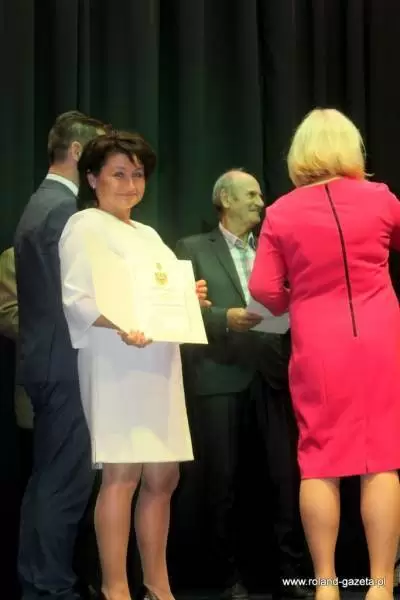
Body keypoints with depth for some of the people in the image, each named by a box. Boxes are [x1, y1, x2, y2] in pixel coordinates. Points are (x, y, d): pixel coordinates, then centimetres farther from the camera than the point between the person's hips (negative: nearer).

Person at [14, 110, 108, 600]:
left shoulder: (40, 202, 16)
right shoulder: (64, 209, -15)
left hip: (48, 361, 10)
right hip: (66, 363, -10)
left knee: (48, 480, 15)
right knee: (64, 483, -5)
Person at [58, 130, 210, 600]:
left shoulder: (147, 234, 23)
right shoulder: (86, 226, -3)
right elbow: (77, 298, -13)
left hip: (158, 364, 8)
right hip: (118, 363, -8)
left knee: (162, 478, 8)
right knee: (122, 475, -10)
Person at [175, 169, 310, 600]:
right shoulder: (193, 249, 8)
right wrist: (225, 318, -16)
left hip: (271, 372, 3)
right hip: (219, 374, -3)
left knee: (287, 473, -3)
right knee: (222, 478, 2)